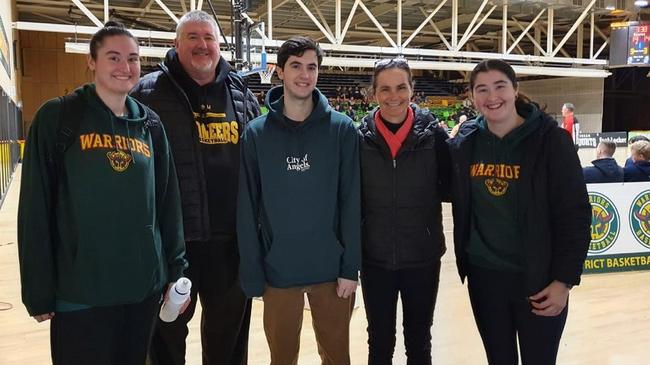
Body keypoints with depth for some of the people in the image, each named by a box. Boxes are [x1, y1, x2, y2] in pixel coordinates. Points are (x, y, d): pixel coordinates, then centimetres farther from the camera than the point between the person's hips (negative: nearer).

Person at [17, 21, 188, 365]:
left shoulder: (150, 124, 7)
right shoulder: (57, 117, -6)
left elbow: (167, 201, 9)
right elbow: (36, 209, -7)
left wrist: (176, 267, 6)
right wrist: (38, 290, -8)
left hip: (145, 286, 4)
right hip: (80, 291, -4)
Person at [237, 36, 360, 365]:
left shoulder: (341, 129, -4)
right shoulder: (256, 133, -3)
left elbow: (351, 203, -4)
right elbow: (247, 211, -3)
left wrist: (350, 267, -7)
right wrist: (252, 275, -5)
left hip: (332, 270, 0)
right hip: (278, 272, 0)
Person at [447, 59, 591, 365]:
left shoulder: (549, 139, -10)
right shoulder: (464, 142, 1)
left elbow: (575, 214, -10)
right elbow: (458, 197, 12)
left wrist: (564, 280, -13)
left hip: (538, 279, -3)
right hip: (483, 275, 3)